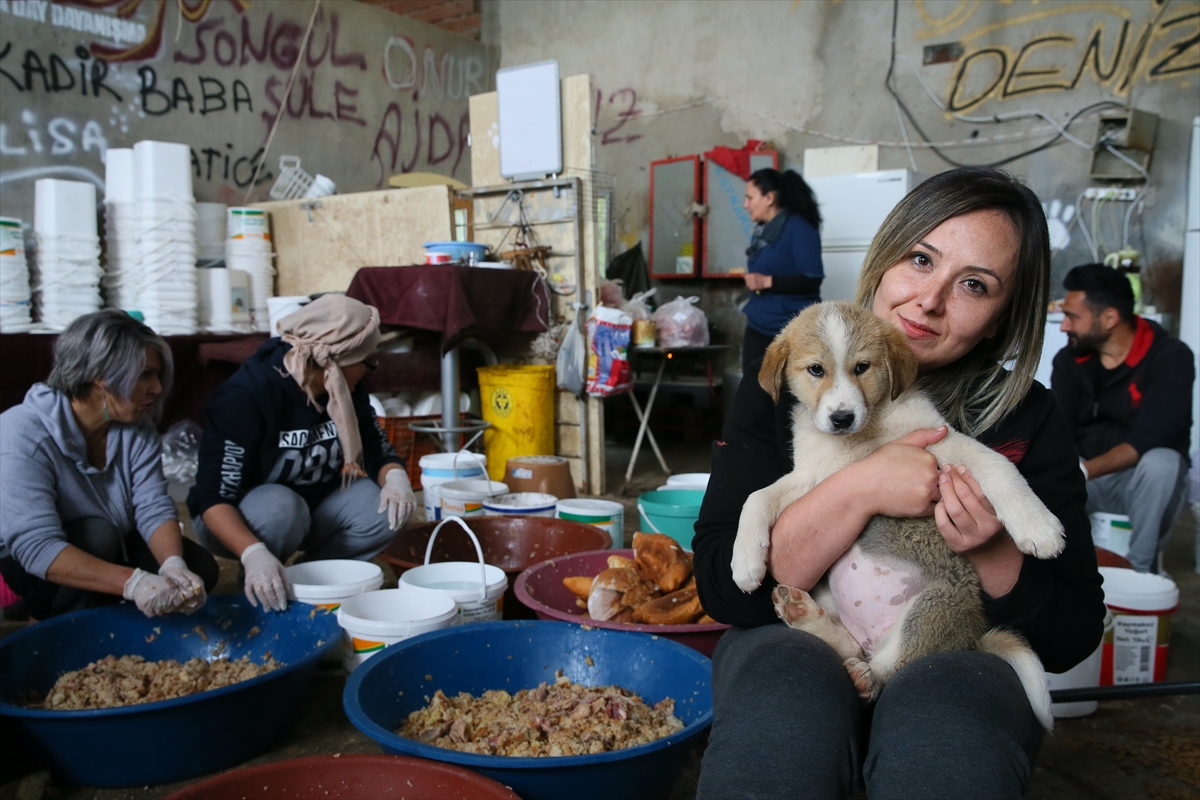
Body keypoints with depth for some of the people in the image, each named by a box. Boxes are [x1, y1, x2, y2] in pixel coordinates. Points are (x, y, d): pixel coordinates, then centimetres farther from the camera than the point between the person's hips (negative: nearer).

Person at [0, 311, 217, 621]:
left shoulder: (138, 428, -12)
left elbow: (154, 508, -19)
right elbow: (36, 546, -38)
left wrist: (173, 564, -40)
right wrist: (131, 582, -51)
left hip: (113, 549, 5)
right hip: (26, 563, -5)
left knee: (200, 569, -14)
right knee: (97, 534, -34)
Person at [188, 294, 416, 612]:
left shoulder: (348, 391, -7)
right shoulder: (245, 396, -26)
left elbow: (381, 454, -2)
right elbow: (213, 498, -28)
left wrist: (396, 478, -27)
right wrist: (253, 554, -46)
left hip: (313, 508, 5)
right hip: (236, 522, -5)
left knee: (385, 507, -21)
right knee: (281, 506, -37)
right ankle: (256, 591, -7)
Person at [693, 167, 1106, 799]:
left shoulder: (1030, 422, -1)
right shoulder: (782, 386, -3)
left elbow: (1072, 641, 3)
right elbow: (723, 588, -12)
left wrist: (994, 553, -18)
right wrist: (859, 489, -21)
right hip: (794, 646, 0)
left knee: (943, 720, -33)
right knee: (786, 689, -34)